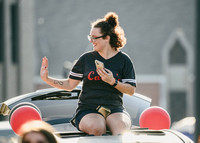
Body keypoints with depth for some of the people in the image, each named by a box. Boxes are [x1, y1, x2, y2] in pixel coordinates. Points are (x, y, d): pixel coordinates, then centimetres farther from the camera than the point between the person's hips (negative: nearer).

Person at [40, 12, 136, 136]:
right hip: (88, 110, 0)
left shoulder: (123, 60, 8)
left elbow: (131, 90, 6)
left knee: (121, 128, -37)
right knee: (96, 128, -36)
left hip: (115, 109, 0)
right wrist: (47, 79, 2)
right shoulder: (86, 58, 11)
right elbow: (70, 85, 13)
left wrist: (113, 82, -10)